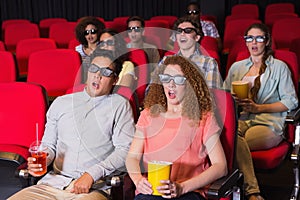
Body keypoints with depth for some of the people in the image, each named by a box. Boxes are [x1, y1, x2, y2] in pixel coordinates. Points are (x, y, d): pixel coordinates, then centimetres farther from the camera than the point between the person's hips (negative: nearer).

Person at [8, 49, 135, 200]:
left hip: (94, 187, -3)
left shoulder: (119, 105, 7)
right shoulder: (61, 103, 18)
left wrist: (92, 174, -13)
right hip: (54, 182, 4)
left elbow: (125, 149, -3)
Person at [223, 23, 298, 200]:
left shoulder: (279, 67, 17)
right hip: (240, 119, 3)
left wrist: (258, 107, -6)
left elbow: (291, 101, 7)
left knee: (235, 140, -36)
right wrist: (235, 102, -1)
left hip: (268, 122, -3)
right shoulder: (237, 67, 28)